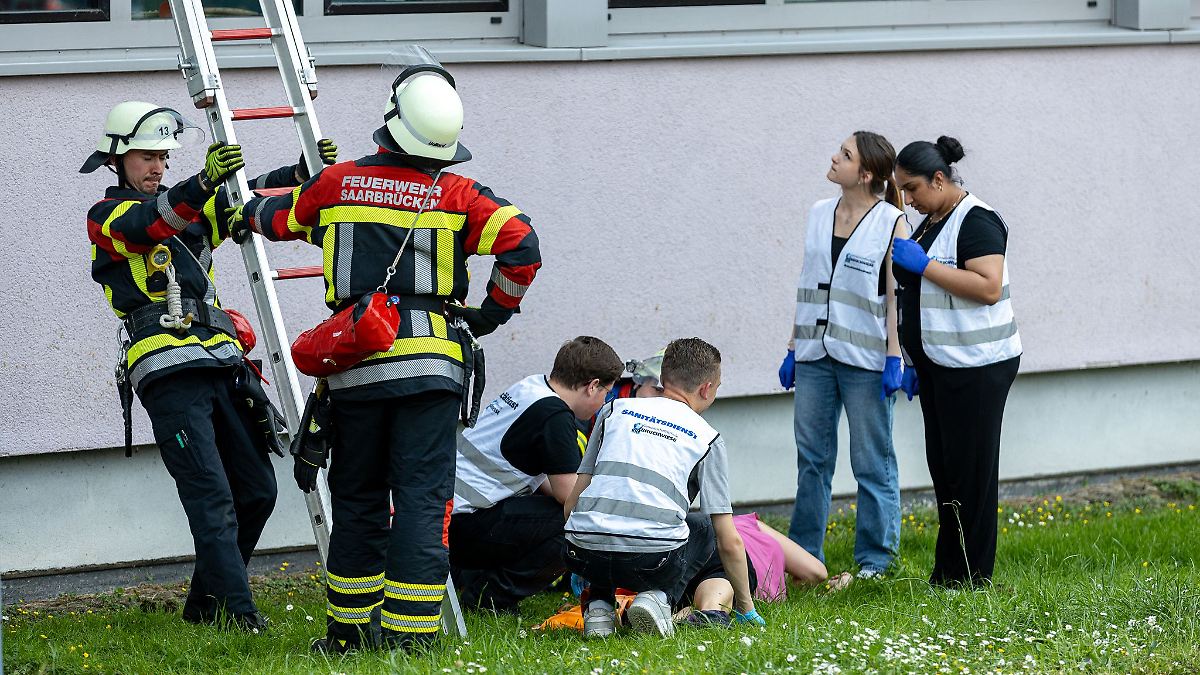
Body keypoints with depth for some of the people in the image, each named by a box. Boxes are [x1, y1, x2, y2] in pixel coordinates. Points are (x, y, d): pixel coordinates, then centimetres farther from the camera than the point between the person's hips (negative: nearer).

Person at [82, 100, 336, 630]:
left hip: (221, 364, 7)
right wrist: (204, 182, -38)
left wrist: (304, 173, -9)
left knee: (257, 490, 6)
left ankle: (205, 602, 18)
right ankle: (236, 609, -17)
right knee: (211, 496, -15)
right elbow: (147, 224, -19)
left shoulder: (190, 209, 23)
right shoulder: (106, 217, 3)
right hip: (169, 374, -7)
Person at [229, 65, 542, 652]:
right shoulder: (455, 195, -2)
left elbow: (279, 217, 24)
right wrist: (495, 311, 6)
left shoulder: (338, 183, 6)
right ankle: (410, 628, -8)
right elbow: (521, 244, -10)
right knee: (421, 496, -2)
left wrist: (245, 216, 49)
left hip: (354, 366, 3)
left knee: (357, 497, 15)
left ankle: (350, 626, 20)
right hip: (429, 363, -3)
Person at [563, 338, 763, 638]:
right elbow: (729, 543, 13)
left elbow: (573, 501, 23)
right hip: (653, 562, -3)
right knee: (705, 526, 30)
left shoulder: (615, 410, 22)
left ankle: (598, 605, 14)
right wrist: (746, 609, 27)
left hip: (584, 556, 3)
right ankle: (659, 598, 4)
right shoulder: (707, 438, 15)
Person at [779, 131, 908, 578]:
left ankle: (875, 560, 10)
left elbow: (897, 295, -8)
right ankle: (804, 554, 18)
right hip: (815, 355, 6)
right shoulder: (819, 215, 11)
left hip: (865, 357, -6)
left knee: (872, 463, 2)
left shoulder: (892, 223, -5)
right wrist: (794, 348, 14)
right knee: (811, 457, 10)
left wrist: (894, 358, -13)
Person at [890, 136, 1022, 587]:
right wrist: (913, 362, 20)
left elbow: (989, 287, -25)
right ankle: (946, 571, 14)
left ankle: (972, 577, -1)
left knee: (970, 469, -6)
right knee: (942, 465, 10)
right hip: (938, 364, 9)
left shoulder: (976, 222, -13)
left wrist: (923, 265, -23)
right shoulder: (929, 224, 16)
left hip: (976, 368, -9)